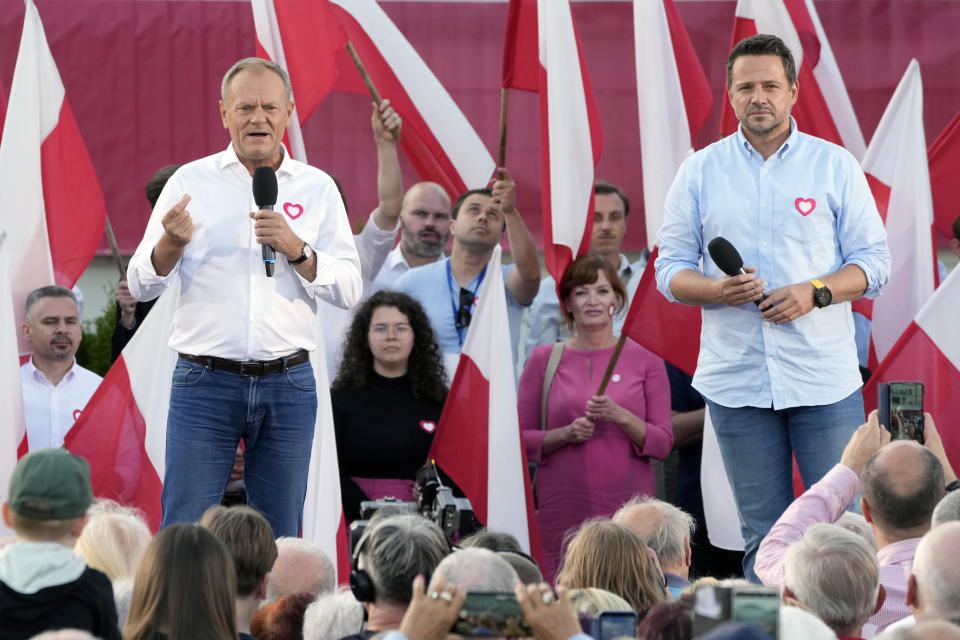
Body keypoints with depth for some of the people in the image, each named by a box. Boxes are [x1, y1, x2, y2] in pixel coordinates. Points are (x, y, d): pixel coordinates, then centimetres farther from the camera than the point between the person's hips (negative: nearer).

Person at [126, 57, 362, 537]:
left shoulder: (317, 188, 8)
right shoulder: (191, 182, 5)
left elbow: (349, 288, 3)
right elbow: (141, 285, 3)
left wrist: (297, 250, -13)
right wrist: (173, 242, -17)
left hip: (288, 385, 1)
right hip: (205, 383, -1)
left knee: (278, 540, 4)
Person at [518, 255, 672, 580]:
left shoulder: (645, 359, 7)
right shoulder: (544, 360, 8)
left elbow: (663, 443, 4)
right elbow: (520, 440, 7)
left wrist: (621, 417, -12)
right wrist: (566, 434, -9)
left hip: (627, 506, 0)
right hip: (562, 511, 0)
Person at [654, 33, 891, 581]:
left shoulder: (836, 165, 5)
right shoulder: (700, 172, 8)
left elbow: (873, 260, 4)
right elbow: (672, 268, 8)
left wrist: (815, 292, -14)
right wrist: (718, 290, -13)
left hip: (825, 377, -1)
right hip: (736, 380, 1)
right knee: (764, 537, 5)